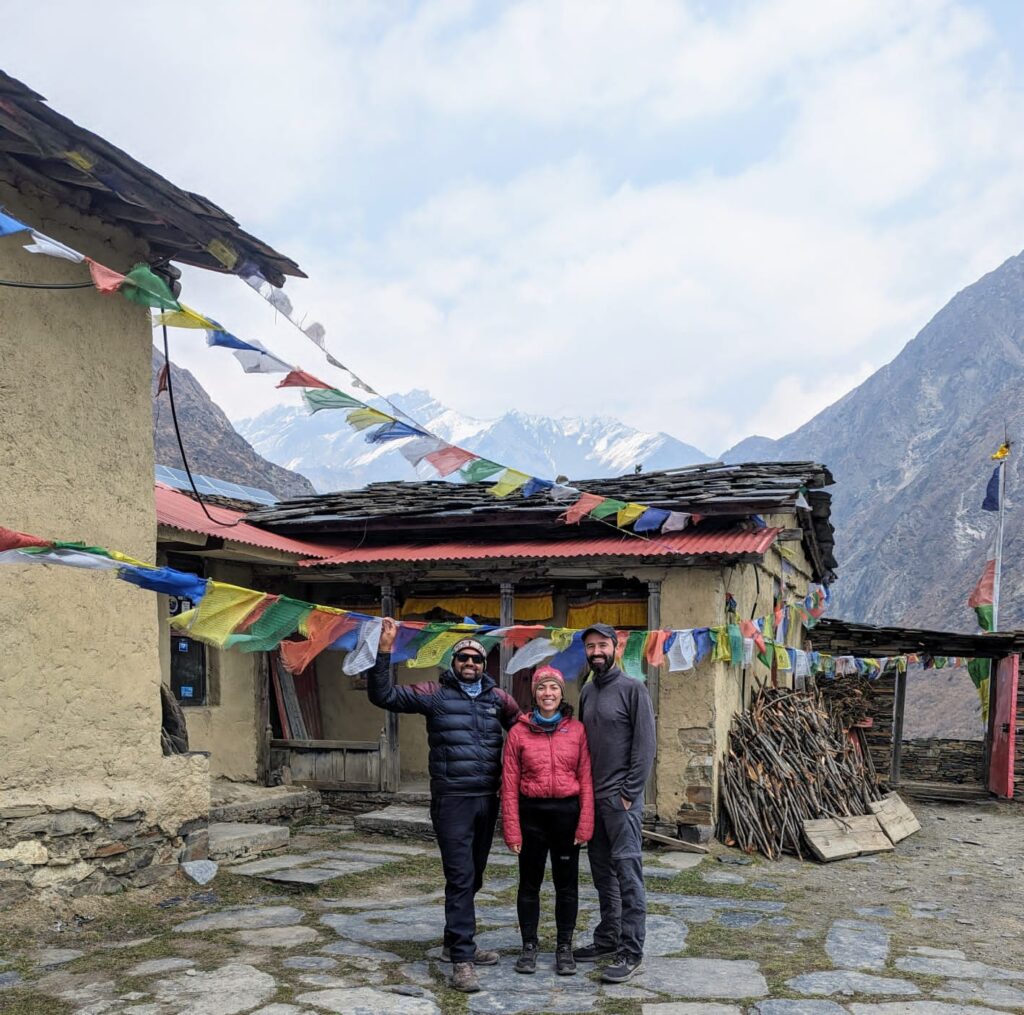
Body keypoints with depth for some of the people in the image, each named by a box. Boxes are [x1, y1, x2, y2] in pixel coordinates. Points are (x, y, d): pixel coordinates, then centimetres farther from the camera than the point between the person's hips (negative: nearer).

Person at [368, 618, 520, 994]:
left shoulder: (498, 698, 8)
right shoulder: (435, 694, -2)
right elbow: (383, 695, -8)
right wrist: (384, 651, -18)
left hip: (487, 800, 5)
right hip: (452, 801, -4)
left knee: (472, 877, 15)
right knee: (460, 878, -7)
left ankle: (455, 943, 31)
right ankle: (462, 959, -2)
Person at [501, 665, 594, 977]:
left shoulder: (577, 730, -1)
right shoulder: (519, 732, -3)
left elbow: (586, 779, -1)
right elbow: (509, 784, -2)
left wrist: (585, 823, -6)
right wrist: (512, 829, -6)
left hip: (567, 813, 0)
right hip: (532, 813, 0)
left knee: (567, 883, 10)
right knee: (530, 883, 11)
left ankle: (564, 947, 23)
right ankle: (529, 945, 24)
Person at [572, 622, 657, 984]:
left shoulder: (632, 689, -7)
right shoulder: (586, 692, 13)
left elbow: (645, 745, -11)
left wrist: (629, 791, -14)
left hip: (621, 798, -7)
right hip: (593, 796, 7)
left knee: (627, 871, -5)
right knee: (602, 871, 14)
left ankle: (631, 953, -1)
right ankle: (608, 938, 25)